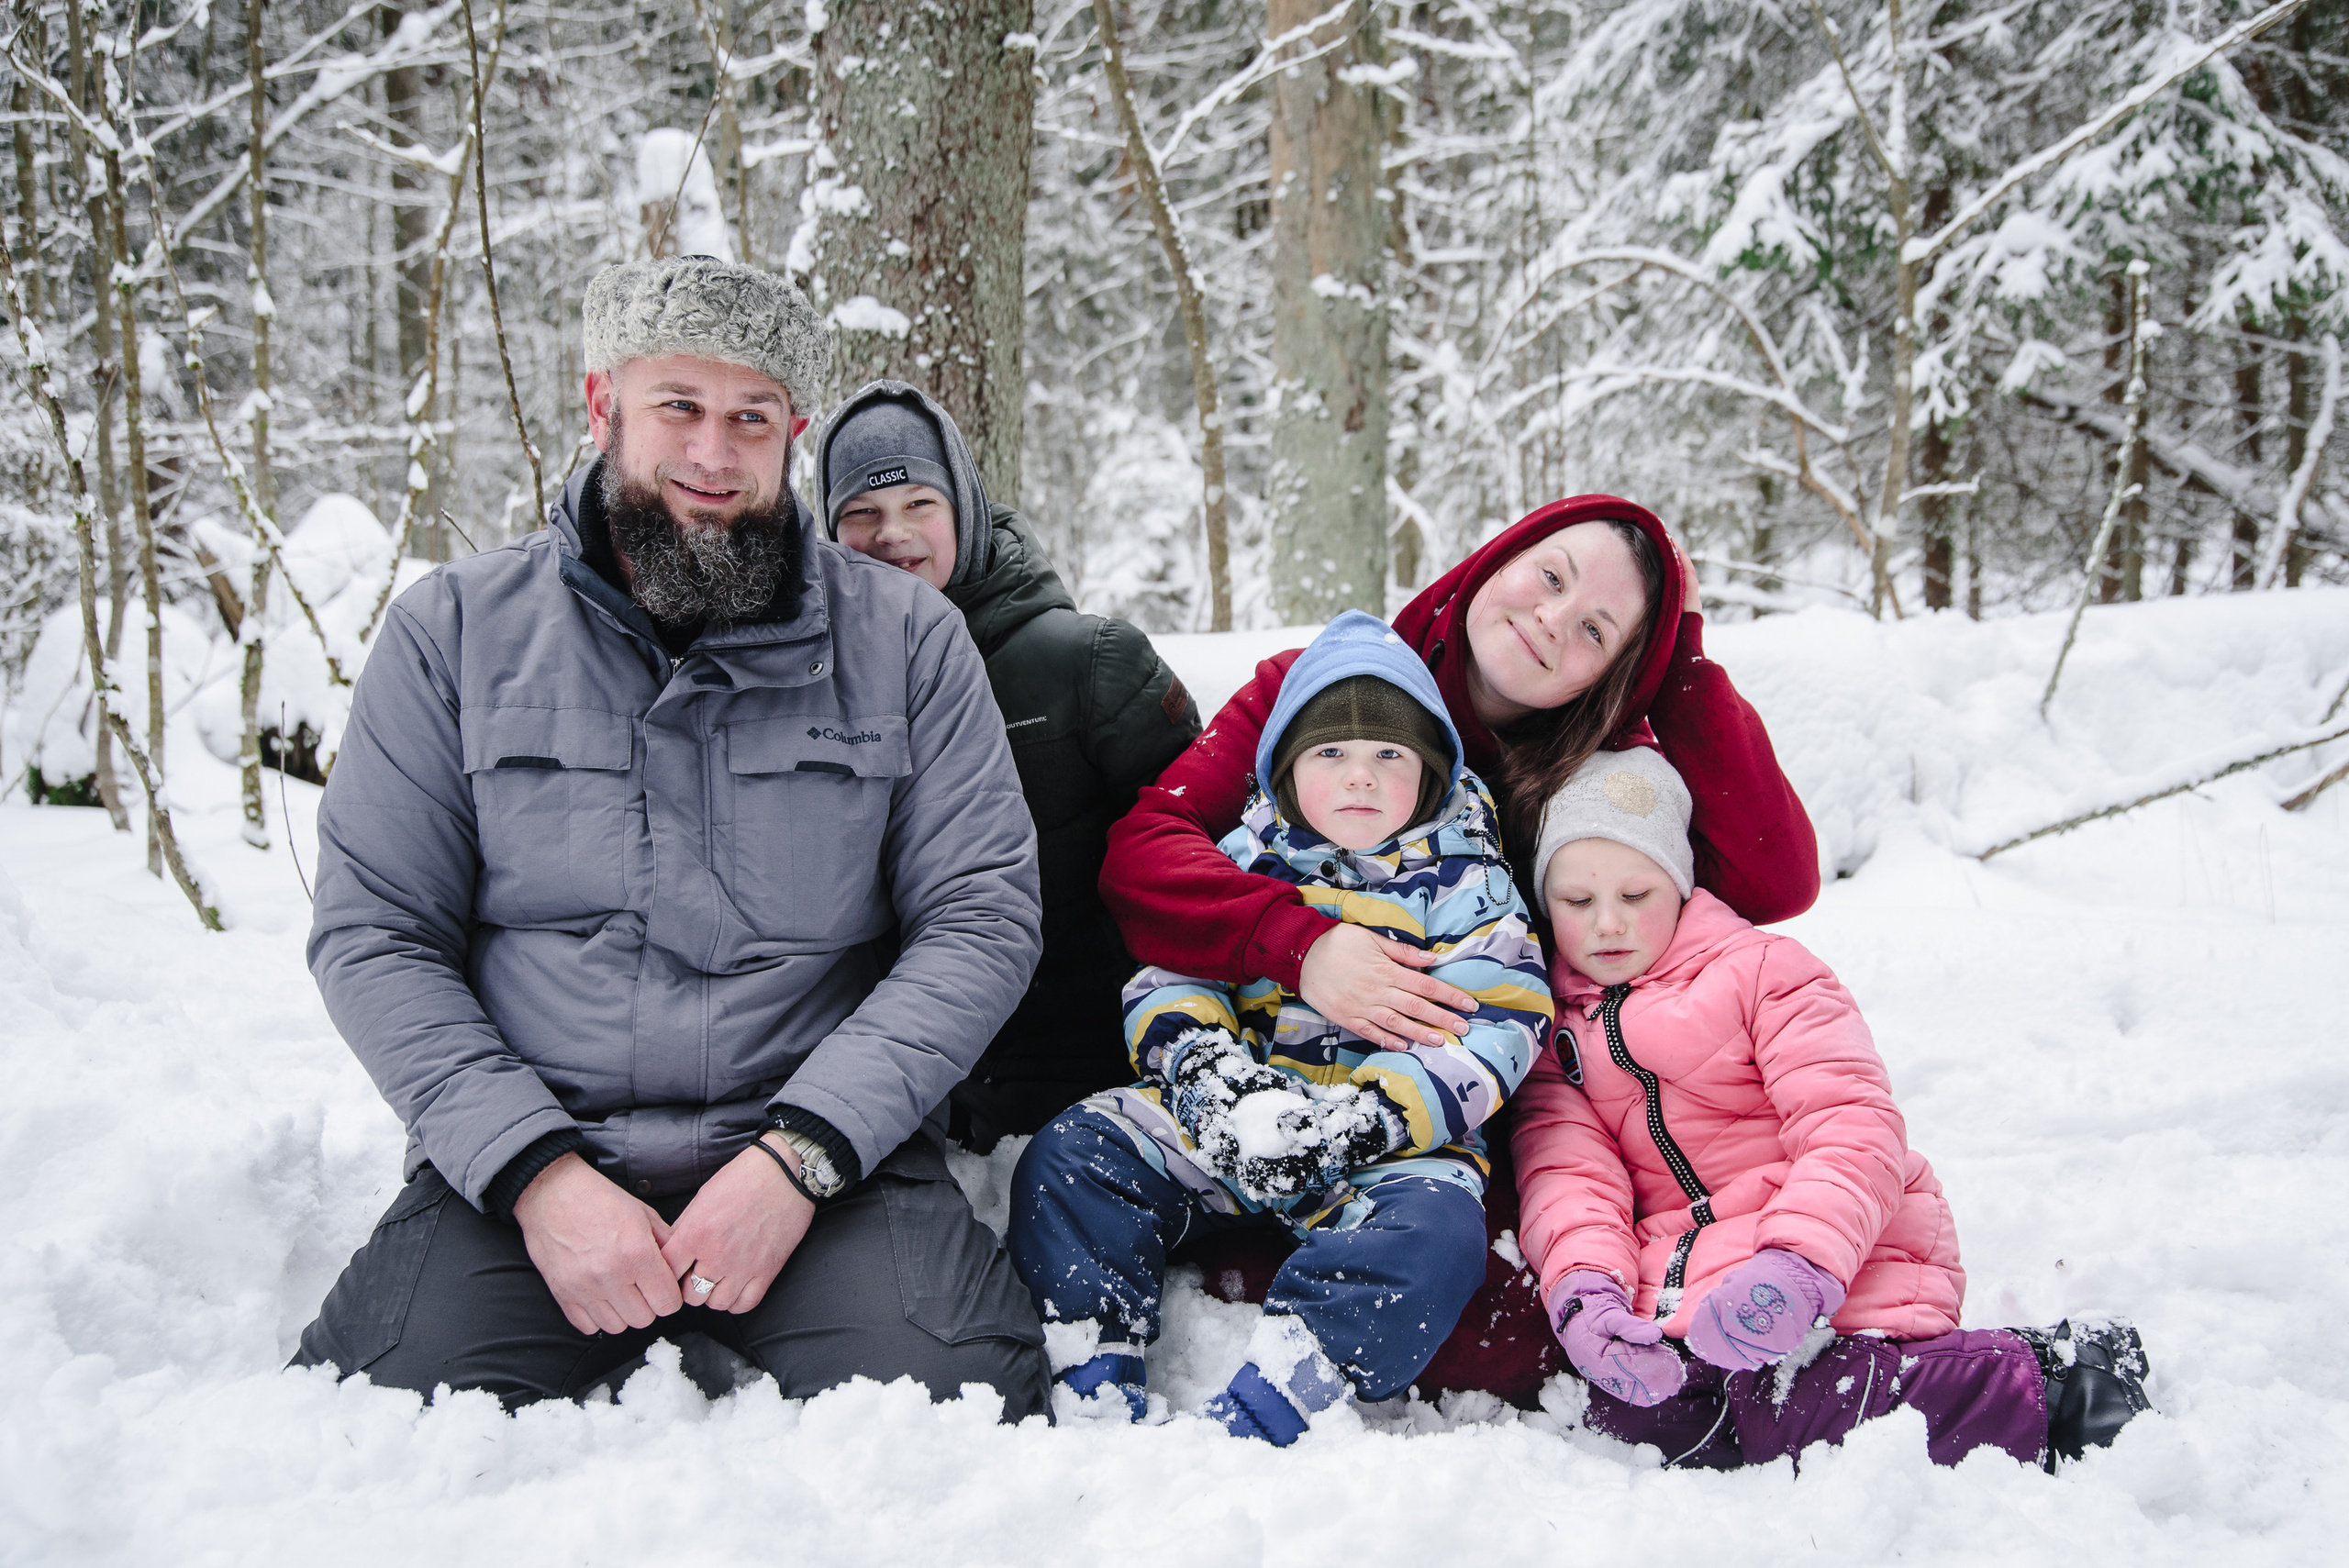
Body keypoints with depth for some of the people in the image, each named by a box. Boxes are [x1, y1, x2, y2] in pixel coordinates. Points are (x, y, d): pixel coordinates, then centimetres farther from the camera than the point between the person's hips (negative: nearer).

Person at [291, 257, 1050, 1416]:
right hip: (516, 1157, 0)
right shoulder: (452, 630, 6)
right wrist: (537, 1171, -12)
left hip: (825, 1154, 0)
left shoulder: (904, 639, 5)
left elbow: (980, 919, 0)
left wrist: (800, 1153, -14)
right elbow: (372, 933, 2)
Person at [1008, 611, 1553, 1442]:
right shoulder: (1244, 861, 12)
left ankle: (1247, 1424, -41)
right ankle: (1098, 1391, -20)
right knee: (1068, 1156, -14)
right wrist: (1202, 1066, -16)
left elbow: (1492, 1032, -8)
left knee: (1433, 1230, -35)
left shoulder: (1463, 883, 2)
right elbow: (1169, 975, 7)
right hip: (1229, 1123, 3)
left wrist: (1372, 1118, -21)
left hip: (1394, 1146, -3)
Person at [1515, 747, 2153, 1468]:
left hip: (1844, 1269, -5)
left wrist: (1798, 1262, -28)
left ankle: (2047, 1386, -10)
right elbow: (1565, 1167, -2)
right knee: (1632, 1421, -23)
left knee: (1788, 1417, -31)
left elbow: (1851, 1125, -9)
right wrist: (1585, 1287, -24)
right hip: (1678, 1290, 5)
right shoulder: (1551, 1029, 14)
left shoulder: (1760, 970, 2)